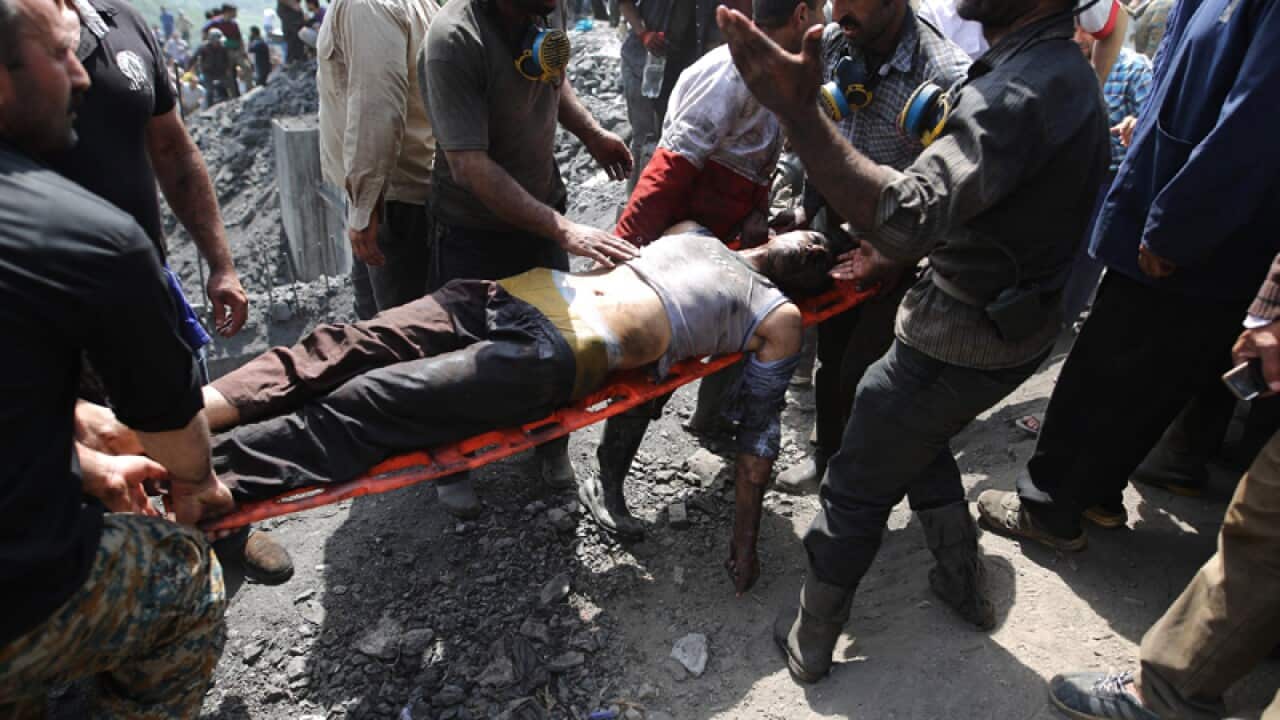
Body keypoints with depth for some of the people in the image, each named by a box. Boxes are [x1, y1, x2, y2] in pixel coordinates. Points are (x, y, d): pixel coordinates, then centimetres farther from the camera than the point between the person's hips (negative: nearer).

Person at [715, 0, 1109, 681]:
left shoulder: (1021, 92, -27)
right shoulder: (1063, 70, 6)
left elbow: (910, 215, -43)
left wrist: (798, 112, -47)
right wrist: (896, 251, 17)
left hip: (959, 342, -9)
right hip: (1014, 325, 10)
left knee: (856, 490, 7)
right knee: (920, 440, 31)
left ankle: (809, 642, 27)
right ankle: (964, 585, 46)